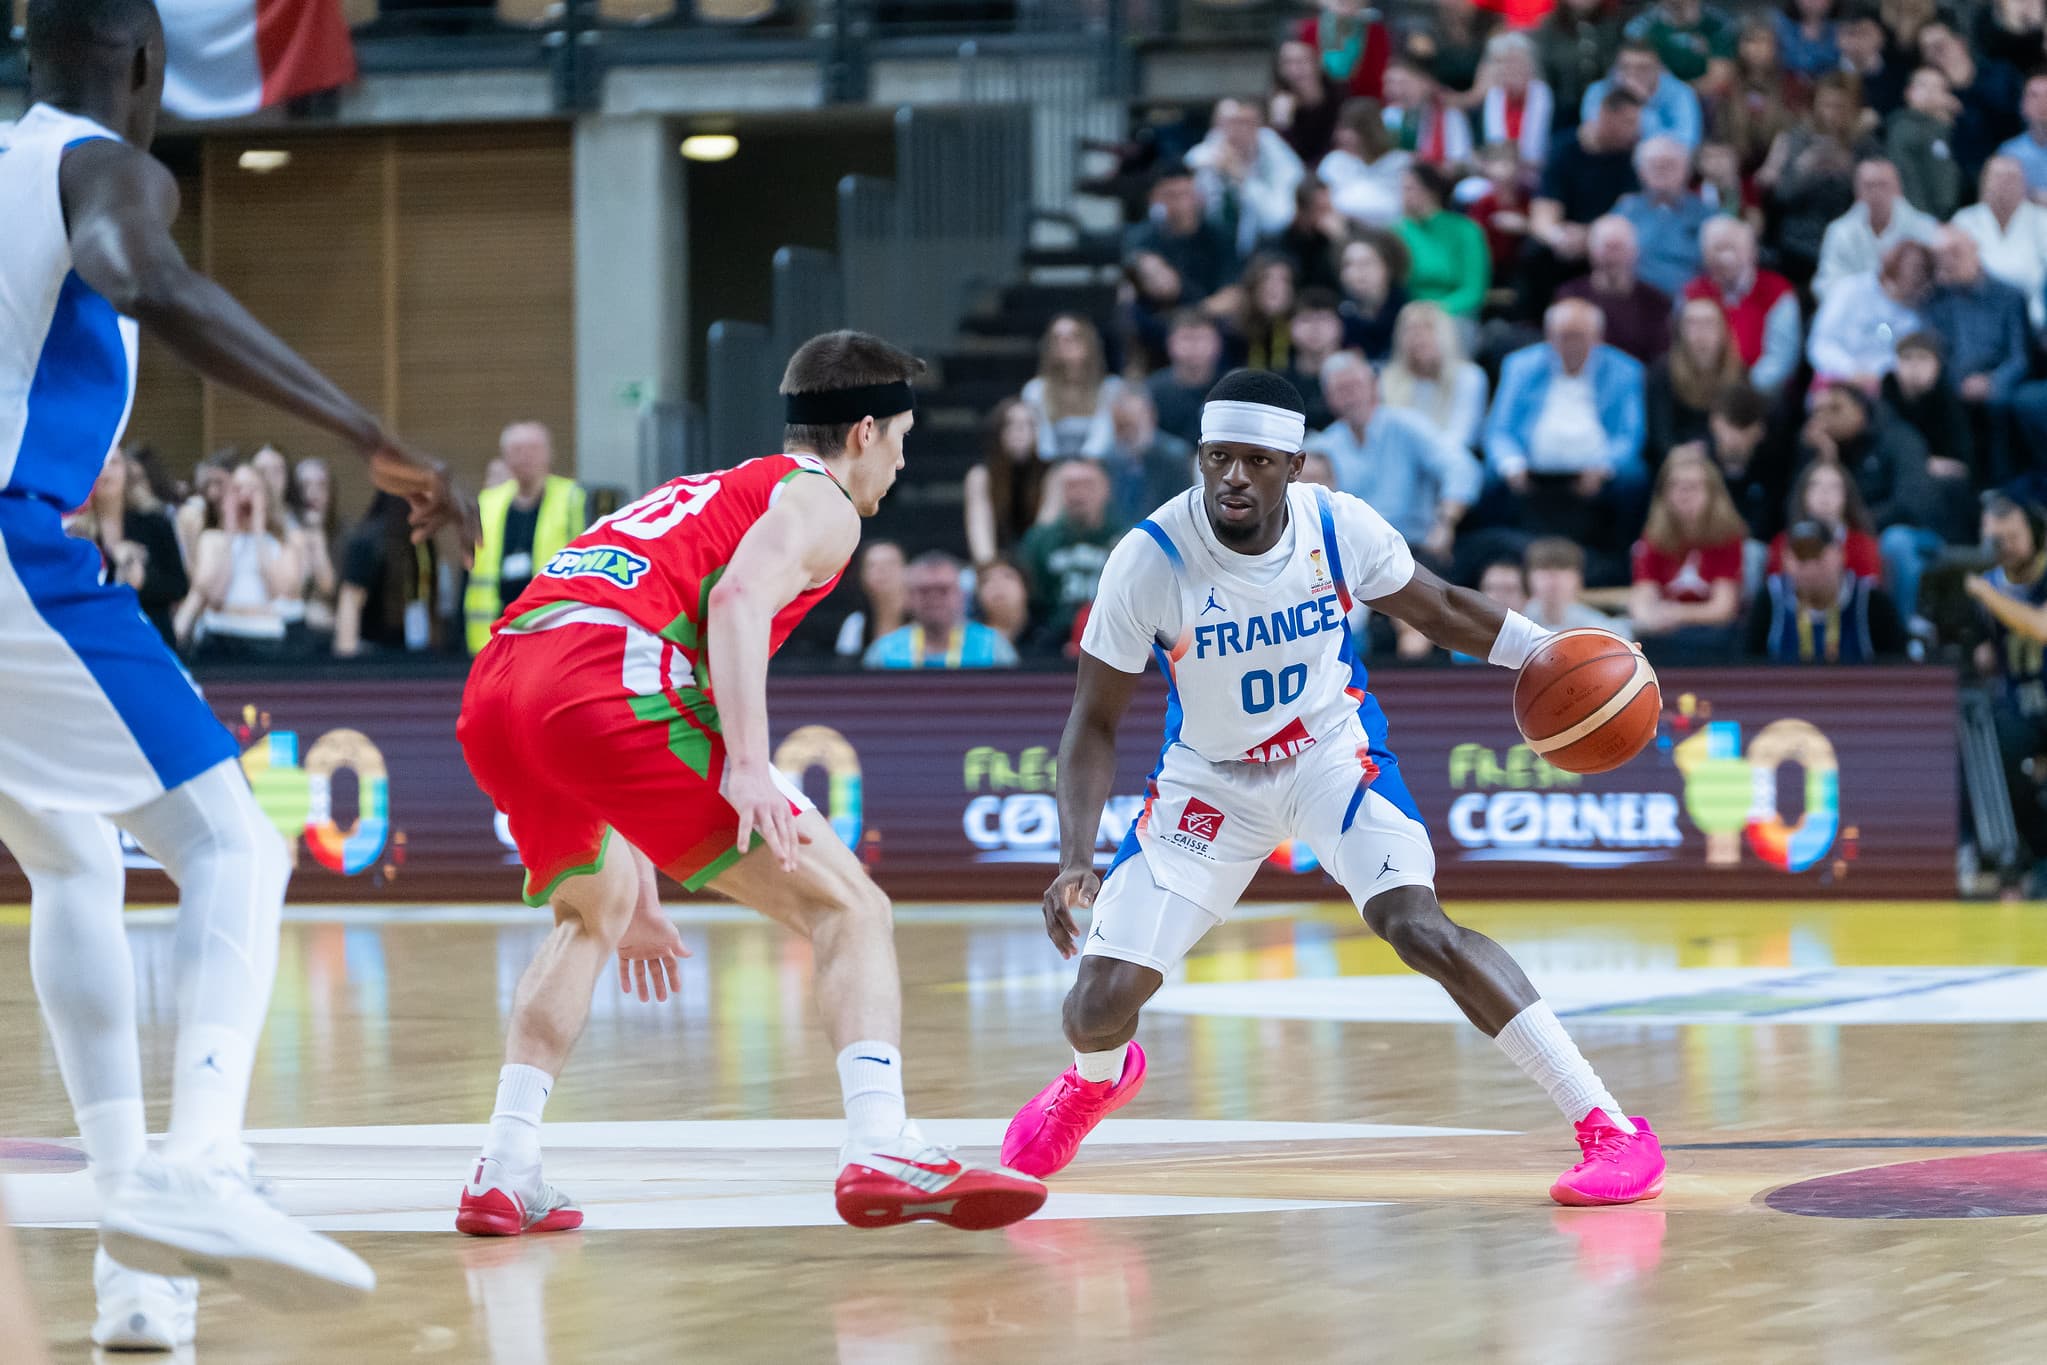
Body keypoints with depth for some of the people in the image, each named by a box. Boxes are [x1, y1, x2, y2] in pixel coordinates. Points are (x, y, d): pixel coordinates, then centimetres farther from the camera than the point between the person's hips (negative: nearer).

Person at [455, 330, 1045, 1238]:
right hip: (608, 677, -8)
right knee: (847, 907, -2)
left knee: (593, 914, 33)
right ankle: (880, 1153, -21)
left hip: (493, 691, 8)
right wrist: (749, 769, -22)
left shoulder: (706, 493, 37)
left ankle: (505, 1171, 21)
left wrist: (635, 894, 46)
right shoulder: (820, 501, 13)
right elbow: (739, 600, -10)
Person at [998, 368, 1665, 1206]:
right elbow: (1095, 722, -16)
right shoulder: (1150, 559, -24)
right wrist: (1075, 859, -28)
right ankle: (1096, 1079, 37)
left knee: (1417, 926, -26)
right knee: (1100, 1001, -6)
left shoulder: (1338, 527, -19)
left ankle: (1610, 1128, -23)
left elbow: (1435, 608, 2)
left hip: (1332, 753, 0)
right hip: (1210, 780, 1)